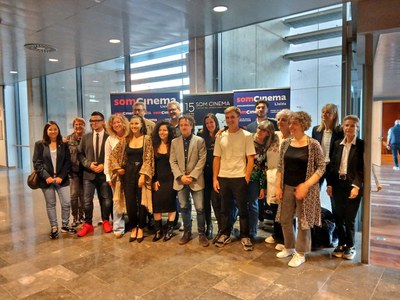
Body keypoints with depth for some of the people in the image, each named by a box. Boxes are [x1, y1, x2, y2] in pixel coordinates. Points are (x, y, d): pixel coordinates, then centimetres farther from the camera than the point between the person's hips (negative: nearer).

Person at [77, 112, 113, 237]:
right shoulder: (85, 137, 7)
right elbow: (80, 154, 8)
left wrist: (104, 166, -13)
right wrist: (89, 164, -9)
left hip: (104, 173, -2)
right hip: (89, 173, 2)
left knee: (106, 200, 8)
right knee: (87, 201, 3)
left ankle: (106, 221, 29)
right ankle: (88, 224, 18)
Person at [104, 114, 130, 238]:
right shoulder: (110, 140, 4)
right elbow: (107, 158, 3)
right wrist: (108, 176, -3)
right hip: (116, 173, 1)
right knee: (117, 200, 2)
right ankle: (118, 228, 10)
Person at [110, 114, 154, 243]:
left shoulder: (147, 139, -4)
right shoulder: (126, 140, 6)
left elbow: (148, 159, -9)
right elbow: (113, 154, 12)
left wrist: (143, 175, -16)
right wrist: (117, 168, 1)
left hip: (142, 173, -3)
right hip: (128, 174, 3)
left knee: (142, 202, 5)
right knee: (130, 202, 4)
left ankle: (140, 229, 20)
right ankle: (133, 228, 22)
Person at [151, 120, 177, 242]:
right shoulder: (154, 145, 6)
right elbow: (152, 164, 5)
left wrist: (176, 178, -8)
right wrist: (154, 180, -2)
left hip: (170, 179, -3)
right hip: (157, 179, 3)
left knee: (170, 203, 3)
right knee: (156, 204, 2)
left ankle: (170, 229, 15)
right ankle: (158, 230, 14)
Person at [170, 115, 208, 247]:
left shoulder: (199, 141, 1)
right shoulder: (174, 142, 9)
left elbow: (202, 160, -5)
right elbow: (172, 161, 5)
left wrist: (192, 176, -12)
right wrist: (181, 176, -8)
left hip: (196, 180, -3)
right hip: (180, 180, 3)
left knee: (200, 208, -1)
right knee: (184, 207, 10)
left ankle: (202, 234, 14)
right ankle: (187, 232, 24)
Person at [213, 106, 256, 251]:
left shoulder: (246, 136, -3)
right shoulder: (220, 136, 7)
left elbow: (250, 159, -4)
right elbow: (216, 158, 7)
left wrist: (247, 177, -10)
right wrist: (215, 179, 3)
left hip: (239, 178, -3)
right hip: (223, 178, 3)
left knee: (243, 209, 6)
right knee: (225, 209, 12)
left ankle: (245, 237, 20)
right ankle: (225, 234, 27)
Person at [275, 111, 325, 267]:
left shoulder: (313, 144, -10)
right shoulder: (286, 143, 3)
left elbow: (321, 167, -10)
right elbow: (280, 166, 8)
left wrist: (306, 185, -17)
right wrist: (278, 186, 2)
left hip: (305, 188, -5)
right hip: (287, 187, 5)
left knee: (303, 221, 6)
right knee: (285, 219, 13)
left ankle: (300, 253, 24)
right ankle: (289, 247, 34)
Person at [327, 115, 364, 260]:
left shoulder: (361, 145, -5)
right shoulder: (338, 144, 8)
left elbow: (362, 168, -9)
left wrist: (356, 186, -18)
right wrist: (329, 184, 6)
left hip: (353, 186, -4)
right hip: (338, 185, 4)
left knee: (349, 218, 4)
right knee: (338, 217, 9)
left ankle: (350, 246, 23)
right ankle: (341, 244, 28)